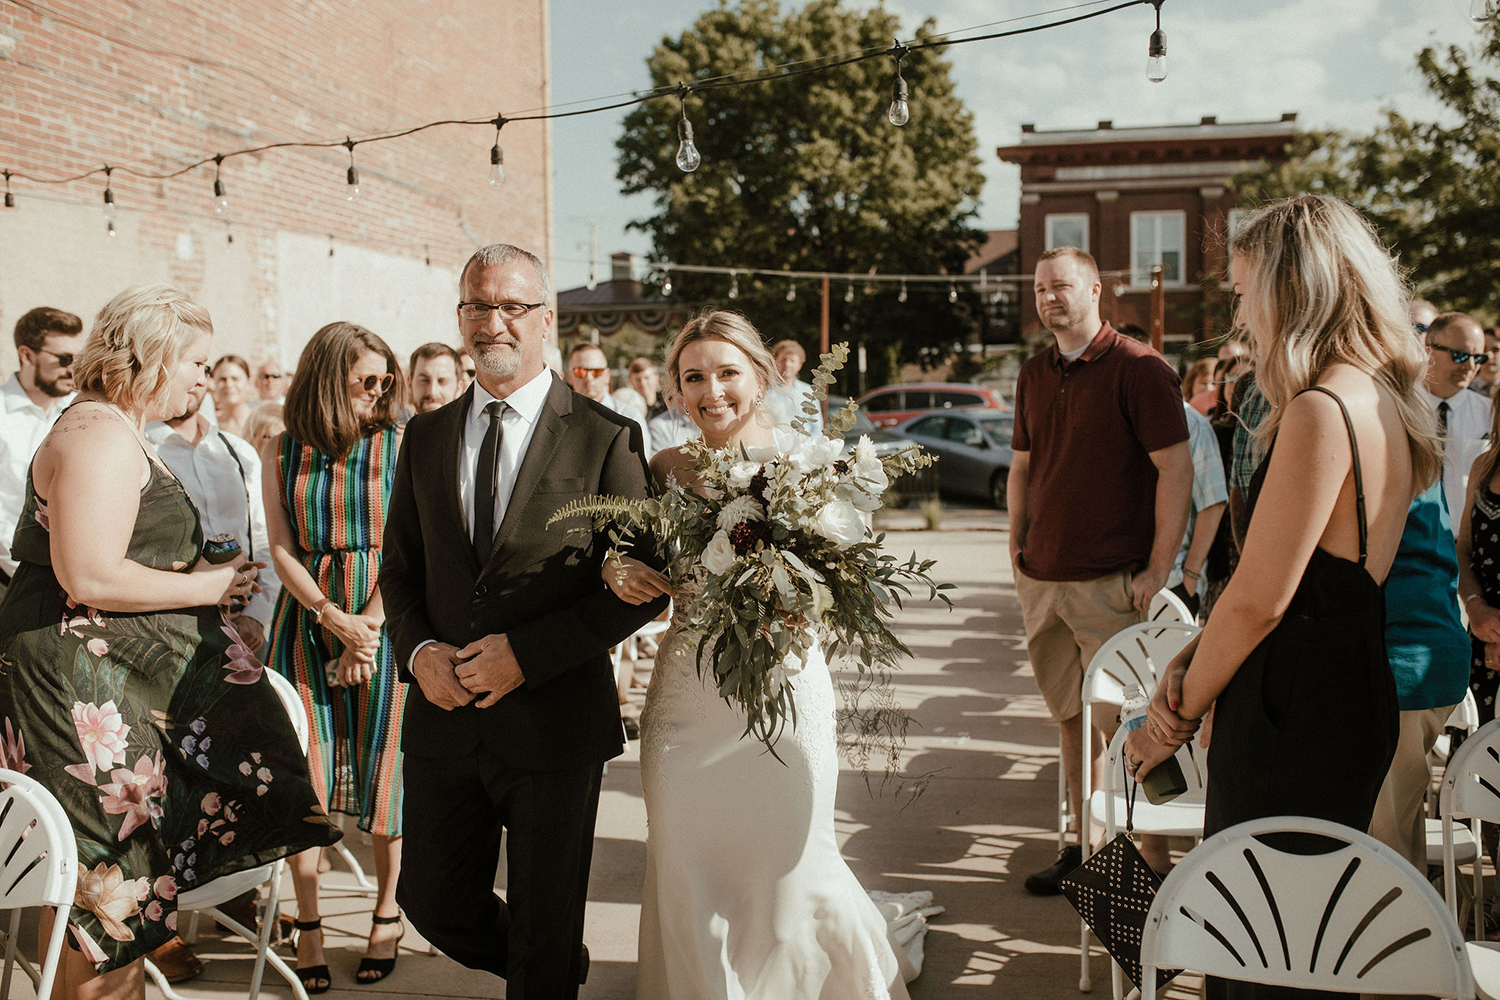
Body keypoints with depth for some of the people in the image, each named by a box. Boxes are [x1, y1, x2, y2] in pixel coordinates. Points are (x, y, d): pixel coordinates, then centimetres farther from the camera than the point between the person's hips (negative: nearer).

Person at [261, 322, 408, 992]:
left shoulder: (401, 445, -1)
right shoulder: (281, 452, 6)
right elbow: (283, 550, 2)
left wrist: (368, 624, -14)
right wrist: (334, 620, -11)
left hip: (385, 618, -2)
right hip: (307, 618, 2)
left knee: (383, 765, 2)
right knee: (303, 769, 2)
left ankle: (386, 914, 18)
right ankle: (308, 926, 13)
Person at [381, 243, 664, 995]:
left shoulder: (606, 438, -6)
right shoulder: (426, 436, 8)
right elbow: (399, 566, 14)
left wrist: (526, 653, -16)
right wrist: (418, 649, -7)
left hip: (555, 721, -4)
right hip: (444, 716, 4)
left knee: (544, 937, 9)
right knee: (435, 905, 14)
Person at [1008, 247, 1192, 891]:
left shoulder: (1138, 368, -8)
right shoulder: (1034, 376, 13)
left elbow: (1176, 469, -11)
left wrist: (1159, 569, -15)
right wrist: (1017, 553, 13)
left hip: (1113, 582, -6)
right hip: (1042, 580, 6)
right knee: (1070, 716, 13)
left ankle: (1156, 858, 5)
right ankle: (1084, 844, 25)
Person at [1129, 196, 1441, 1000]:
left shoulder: (1320, 414, -21)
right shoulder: (1385, 404, 10)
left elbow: (1258, 600, -20)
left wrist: (1179, 716, -6)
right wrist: (1188, 660, 2)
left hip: (1294, 716, -10)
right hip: (1358, 697, 10)